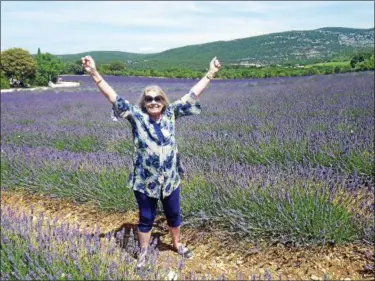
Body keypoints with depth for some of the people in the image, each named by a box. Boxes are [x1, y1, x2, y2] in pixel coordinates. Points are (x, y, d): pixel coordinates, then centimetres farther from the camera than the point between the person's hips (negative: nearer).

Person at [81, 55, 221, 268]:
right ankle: (143, 253, 35)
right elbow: (113, 97, -16)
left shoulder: (171, 114, -2)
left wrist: (210, 74, -1)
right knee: (146, 218, 14)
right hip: (145, 181, -2)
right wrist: (95, 74, -25)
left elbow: (192, 95, -1)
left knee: (174, 214, 20)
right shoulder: (136, 116, -9)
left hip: (170, 179, 3)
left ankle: (177, 244, 46)